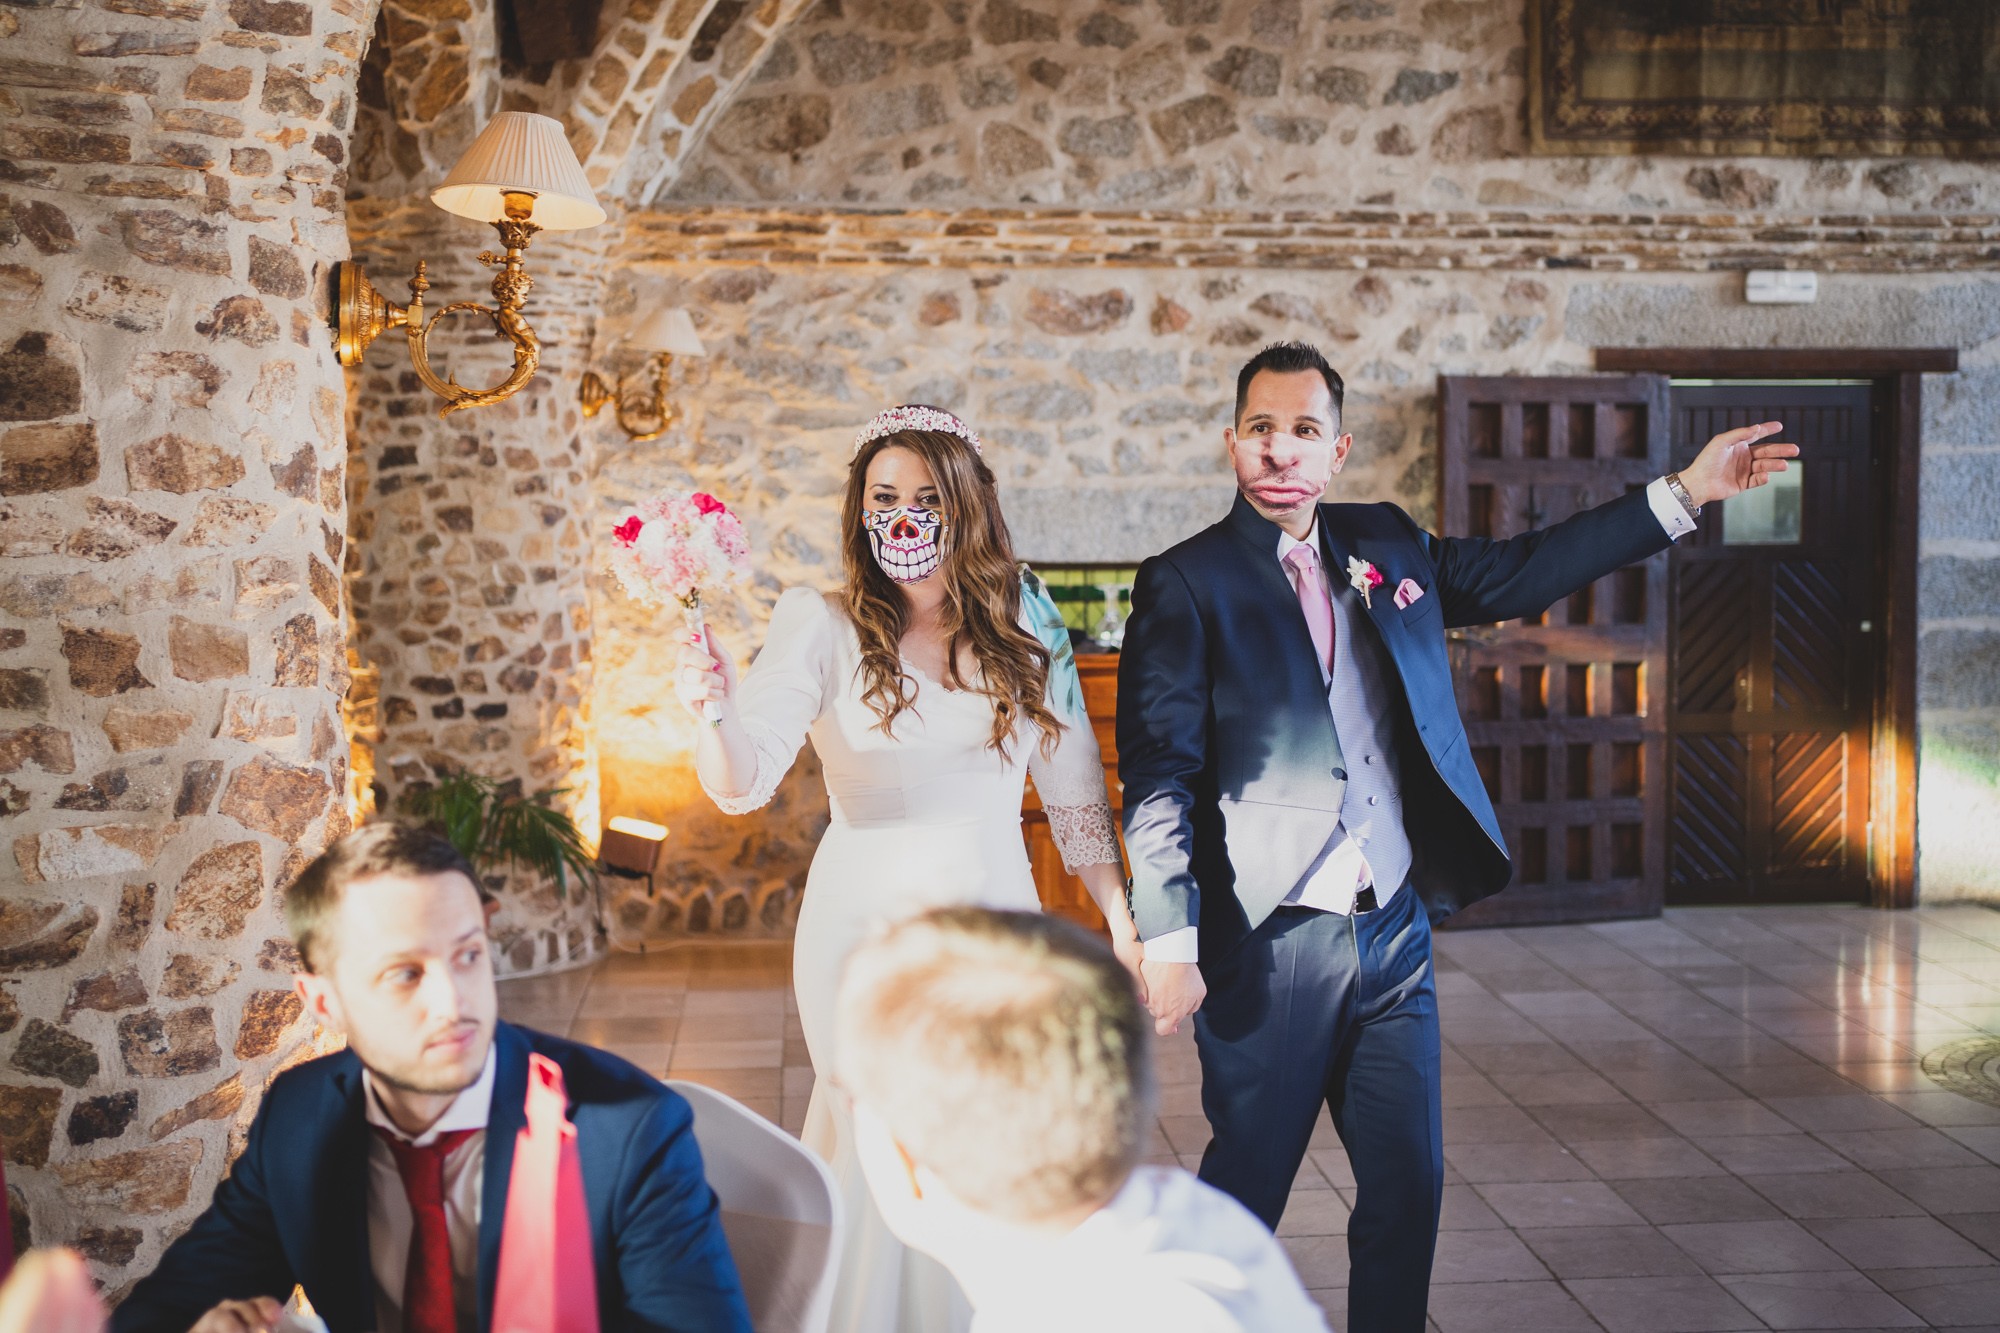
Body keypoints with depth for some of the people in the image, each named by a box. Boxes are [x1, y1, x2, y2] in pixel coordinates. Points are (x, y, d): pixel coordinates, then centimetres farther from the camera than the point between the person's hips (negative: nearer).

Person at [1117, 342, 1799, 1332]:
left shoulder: (1386, 546, 9)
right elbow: (1157, 775, -12)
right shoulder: (1184, 584, -8)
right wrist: (1167, 941, -19)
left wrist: (1685, 493, 16)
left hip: (1394, 932, 6)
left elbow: (1521, 572, 19)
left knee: (1410, 1186, 13)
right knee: (1243, 1198, 5)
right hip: (1269, 945, -5)